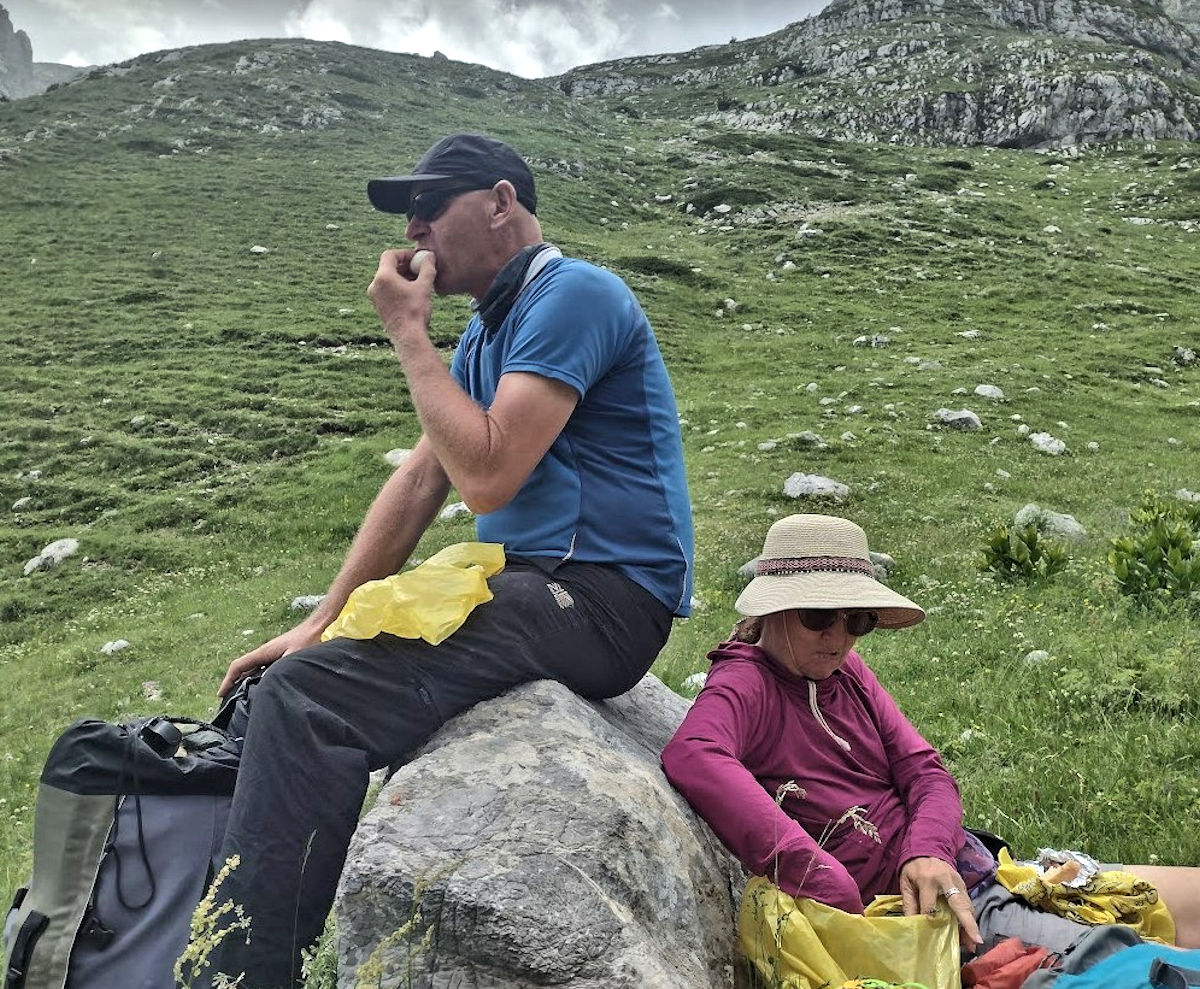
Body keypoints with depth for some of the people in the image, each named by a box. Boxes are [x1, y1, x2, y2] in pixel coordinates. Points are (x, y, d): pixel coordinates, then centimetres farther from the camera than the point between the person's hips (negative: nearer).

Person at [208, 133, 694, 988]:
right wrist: (319, 622, 7)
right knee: (278, 683, 13)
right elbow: (419, 483, 13)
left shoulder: (573, 295, -11)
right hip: (538, 590, 10)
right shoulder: (487, 333, 18)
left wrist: (409, 333, -10)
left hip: (600, 599, -10)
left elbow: (486, 475, -21)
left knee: (310, 697, -24)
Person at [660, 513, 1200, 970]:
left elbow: (925, 770, 4)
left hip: (963, 865, 8)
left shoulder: (846, 671, 10)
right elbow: (691, 756, -38)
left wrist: (929, 850, -20)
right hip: (911, 903, -8)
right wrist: (826, 884, -39)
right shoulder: (746, 684, -15)